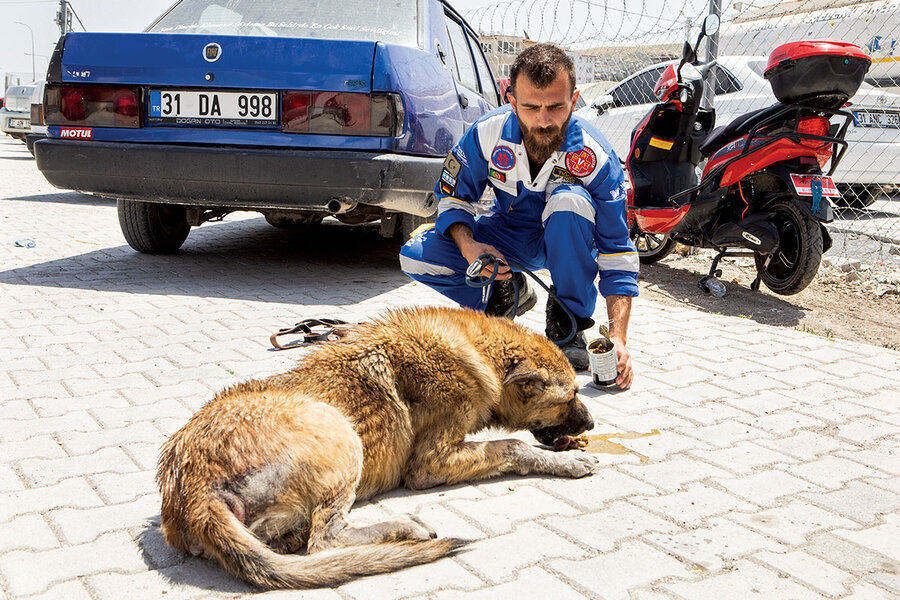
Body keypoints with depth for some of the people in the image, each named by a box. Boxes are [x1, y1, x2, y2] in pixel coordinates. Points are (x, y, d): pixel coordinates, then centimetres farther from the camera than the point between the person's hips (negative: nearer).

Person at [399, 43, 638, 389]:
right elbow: (452, 195, -5)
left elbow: (618, 255, -27)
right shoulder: (487, 133, -22)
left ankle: (568, 324, -20)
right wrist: (468, 246, -28)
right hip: (509, 235, 2)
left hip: (567, 242, -2)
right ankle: (508, 294, 5)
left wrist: (618, 337, -38)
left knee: (570, 200, -39)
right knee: (415, 257, -19)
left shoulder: (595, 155, -28)